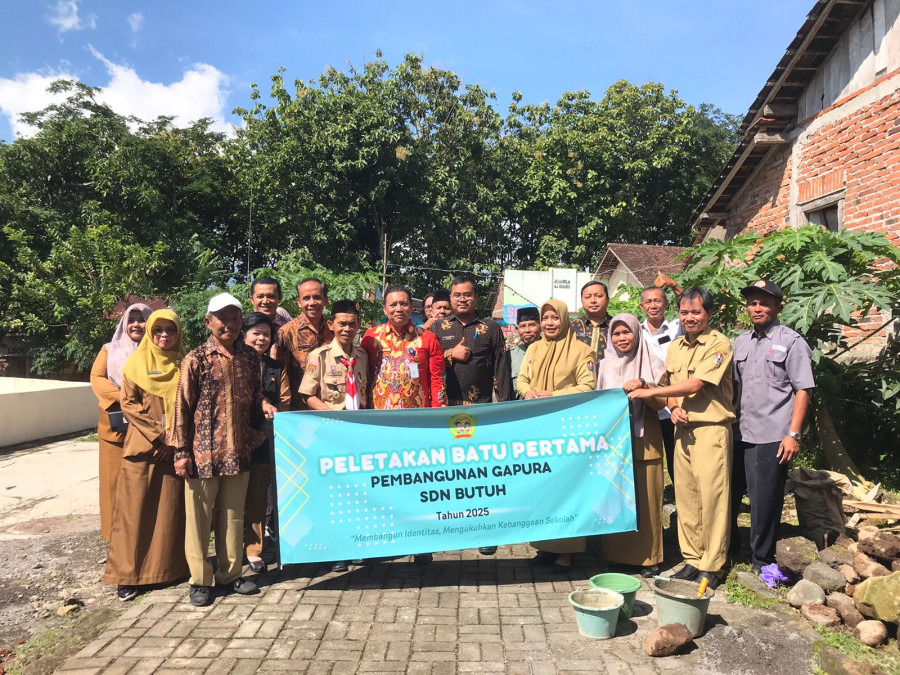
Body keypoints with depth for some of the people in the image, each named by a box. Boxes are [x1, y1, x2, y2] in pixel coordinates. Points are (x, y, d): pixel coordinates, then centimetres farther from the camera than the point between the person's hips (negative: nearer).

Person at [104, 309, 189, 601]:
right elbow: (128, 403, -2)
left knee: (172, 508, 5)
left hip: (176, 448, 1)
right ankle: (128, 574, 7)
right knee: (135, 508, 0)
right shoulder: (136, 363, 4)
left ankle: (171, 567, 15)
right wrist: (156, 435, -10)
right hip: (142, 446, -1)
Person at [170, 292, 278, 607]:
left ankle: (230, 573, 28)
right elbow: (182, 408, -6)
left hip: (238, 450, 4)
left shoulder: (249, 357, 6)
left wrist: (263, 404, -5)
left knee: (233, 515, 14)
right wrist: (181, 452, -8)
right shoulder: (195, 360, -7)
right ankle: (200, 580, 21)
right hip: (203, 451, -4)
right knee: (199, 517, 7)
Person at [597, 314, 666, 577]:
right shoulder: (604, 365, 10)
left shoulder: (652, 363, 1)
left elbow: (662, 402, -3)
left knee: (645, 497, 0)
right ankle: (615, 553, 15)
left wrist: (643, 387, -20)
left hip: (643, 440, -2)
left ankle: (648, 556, 12)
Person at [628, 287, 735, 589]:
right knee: (685, 495, 9)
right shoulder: (675, 346, 14)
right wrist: (674, 408, -4)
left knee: (711, 496, -2)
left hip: (711, 428, -6)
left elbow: (695, 384, -17)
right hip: (683, 428, 6)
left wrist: (650, 392, -13)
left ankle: (711, 566, 10)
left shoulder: (719, 344, -8)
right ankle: (691, 558, 21)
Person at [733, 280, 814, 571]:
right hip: (739, 434, 5)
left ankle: (763, 563, 18)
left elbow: (803, 390, -7)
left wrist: (793, 434, -13)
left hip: (772, 437, -5)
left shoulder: (791, 342, -3)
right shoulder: (740, 342, 12)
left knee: (765, 502, 2)